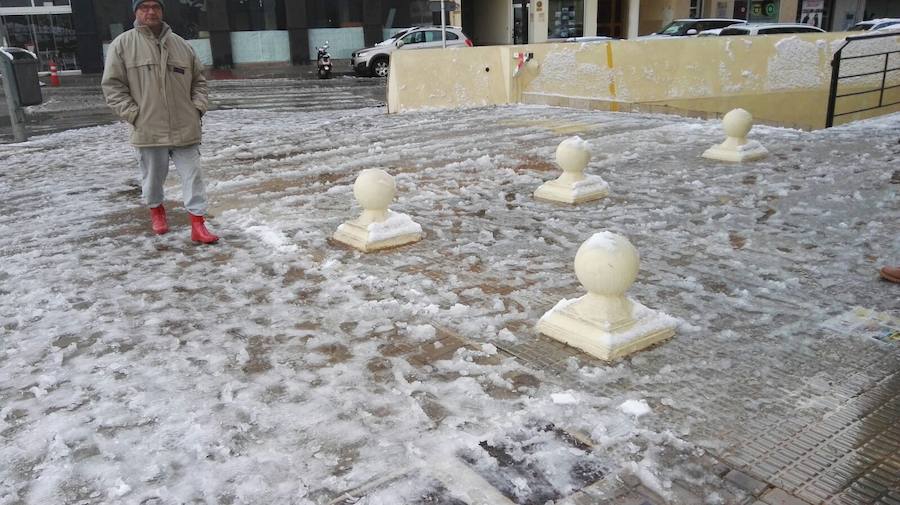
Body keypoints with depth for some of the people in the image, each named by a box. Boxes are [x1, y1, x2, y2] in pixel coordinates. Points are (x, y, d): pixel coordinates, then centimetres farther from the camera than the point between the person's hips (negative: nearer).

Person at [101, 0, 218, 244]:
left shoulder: (181, 45, 8)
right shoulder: (122, 45, -2)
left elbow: (199, 80, 17)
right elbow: (112, 85, -2)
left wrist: (198, 107, 3)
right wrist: (134, 114, -9)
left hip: (185, 129, 2)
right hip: (148, 130, -2)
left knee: (193, 176, -1)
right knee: (153, 177, 14)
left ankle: (197, 224, 4)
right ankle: (156, 210, 40)